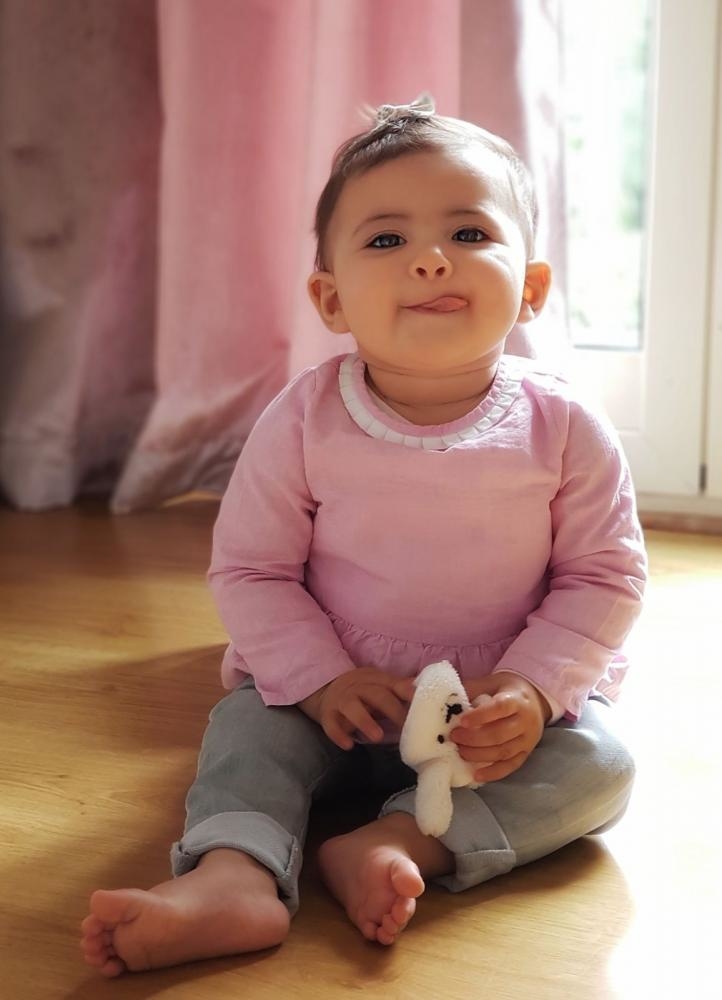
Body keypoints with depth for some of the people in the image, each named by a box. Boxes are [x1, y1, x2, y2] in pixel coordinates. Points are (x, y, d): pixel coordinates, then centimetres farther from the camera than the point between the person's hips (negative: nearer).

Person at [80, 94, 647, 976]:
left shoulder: (563, 429, -13)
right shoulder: (303, 421, -13)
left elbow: (604, 578, -6)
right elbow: (249, 569, -6)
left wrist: (532, 688, -20)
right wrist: (320, 677, -18)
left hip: (505, 706, 0)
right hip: (344, 700, 0)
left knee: (598, 765, -20)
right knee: (249, 723, -21)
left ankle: (404, 840, -31)